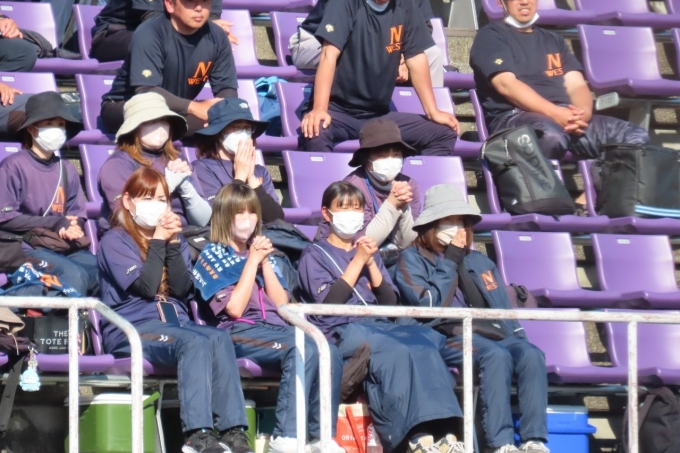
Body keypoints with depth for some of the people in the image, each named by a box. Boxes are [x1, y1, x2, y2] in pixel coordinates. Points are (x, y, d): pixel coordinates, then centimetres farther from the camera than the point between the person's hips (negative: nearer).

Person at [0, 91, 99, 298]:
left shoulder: (67, 170, 14)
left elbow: (77, 215, 17)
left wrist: (73, 229, -10)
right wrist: (54, 223, -12)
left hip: (65, 247, 6)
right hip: (27, 247, -6)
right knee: (74, 274, -32)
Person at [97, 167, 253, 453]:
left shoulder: (174, 239, 20)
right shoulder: (114, 241, 3)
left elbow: (183, 289, 3)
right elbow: (146, 286, -11)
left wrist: (173, 243, -5)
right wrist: (158, 241, -6)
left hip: (175, 322, 5)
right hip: (132, 330, -5)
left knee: (219, 338, -28)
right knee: (195, 342, -34)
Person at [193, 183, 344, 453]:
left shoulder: (261, 251, 23)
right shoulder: (212, 255, 7)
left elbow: (282, 304, 12)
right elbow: (234, 308, -7)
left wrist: (265, 262, 4)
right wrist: (252, 261, -3)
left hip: (278, 327, 6)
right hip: (241, 333, -6)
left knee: (330, 354, -26)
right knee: (305, 349, -35)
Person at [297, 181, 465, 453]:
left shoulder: (368, 252, 27)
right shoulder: (314, 255, 12)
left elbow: (390, 301, 14)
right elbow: (328, 302, -6)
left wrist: (370, 263, 2)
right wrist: (357, 261, -4)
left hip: (379, 326, 5)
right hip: (341, 331, -5)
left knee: (424, 343, -31)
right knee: (399, 351, -36)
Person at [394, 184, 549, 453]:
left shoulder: (480, 262, 27)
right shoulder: (412, 259, 11)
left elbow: (504, 308, 24)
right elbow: (428, 306, -5)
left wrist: (517, 337, 5)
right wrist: (451, 261, -1)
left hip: (495, 334, 5)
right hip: (448, 337, -5)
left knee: (531, 355, -28)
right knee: (496, 355, -36)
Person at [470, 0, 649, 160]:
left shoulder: (553, 40, 28)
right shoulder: (490, 37, 9)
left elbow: (576, 84, 15)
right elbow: (506, 84, -8)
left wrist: (583, 111, -11)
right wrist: (554, 113, -22)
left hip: (565, 115, 6)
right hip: (513, 116, -6)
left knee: (636, 138, -17)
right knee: (551, 136, -42)